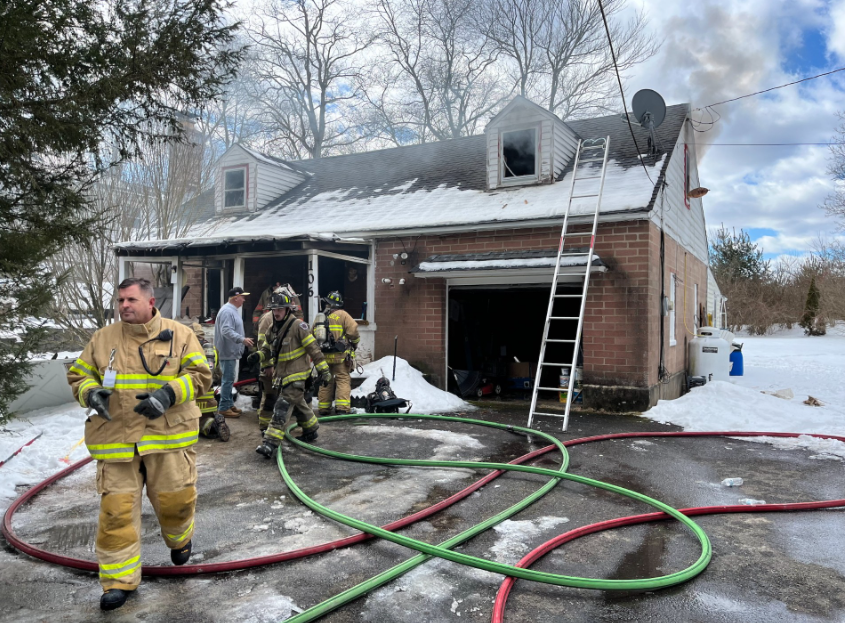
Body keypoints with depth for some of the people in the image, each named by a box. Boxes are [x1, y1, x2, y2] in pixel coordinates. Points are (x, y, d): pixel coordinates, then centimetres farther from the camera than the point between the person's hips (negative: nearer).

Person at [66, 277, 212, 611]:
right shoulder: (102, 339, 6)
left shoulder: (179, 334, -1)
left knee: (175, 499, 6)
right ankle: (119, 579, 17)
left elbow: (200, 375, -5)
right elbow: (78, 376, 13)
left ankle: (179, 540, 41)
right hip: (116, 438, 2)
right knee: (116, 508, 1)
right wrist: (91, 393, -10)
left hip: (169, 435, -1)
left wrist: (168, 394, -21)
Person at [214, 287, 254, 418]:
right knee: (228, 380, -7)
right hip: (227, 352, -11)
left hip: (231, 352, 11)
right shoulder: (227, 311, -19)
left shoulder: (233, 310, 16)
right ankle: (224, 408, -2)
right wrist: (242, 339, -34)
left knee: (229, 379, 17)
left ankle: (229, 404, 26)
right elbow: (227, 331, -29)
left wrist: (243, 340, 27)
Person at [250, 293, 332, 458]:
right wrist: (258, 355, -5)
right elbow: (267, 349, 19)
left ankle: (270, 443, -17)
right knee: (298, 405, 22)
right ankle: (311, 430, 41)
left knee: (282, 409, -14)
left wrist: (324, 370, -15)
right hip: (282, 375, 8)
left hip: (296, 376, -8)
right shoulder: (273, 329, 8)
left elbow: (313, 349, -15)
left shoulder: (298, 326, -16)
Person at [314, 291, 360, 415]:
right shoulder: (342, 315, -5)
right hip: (340, 355, -5)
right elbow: (353, 331, -13)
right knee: (343, 379, -1)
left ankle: (324, 408, 18)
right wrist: (355, 342, 7)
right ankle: (342, 408, -10)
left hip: (323, 356, 5)